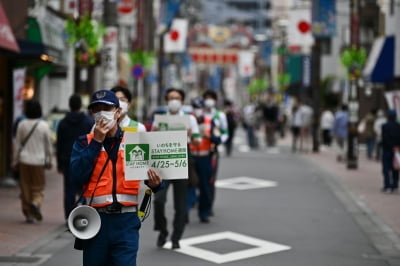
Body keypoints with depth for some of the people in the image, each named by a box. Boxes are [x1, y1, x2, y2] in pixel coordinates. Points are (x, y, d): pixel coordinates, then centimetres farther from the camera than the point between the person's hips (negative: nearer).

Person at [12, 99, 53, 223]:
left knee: (26, 187, 8)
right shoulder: (44, 126, -6)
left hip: (24, 160, 1)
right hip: (38, 161, -1)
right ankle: (35, 203, -20)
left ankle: (28, 214, 9)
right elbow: (48, 145, 0)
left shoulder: (22, 124, -3)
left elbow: (17, 144, 1)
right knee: (38, 187, 8)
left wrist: (15, 161, 10)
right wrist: (49, 161, 12)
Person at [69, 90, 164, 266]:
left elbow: (150, 174, 3)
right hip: (95, 220, 1)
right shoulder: (84, 143, 6)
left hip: (126, 220, -1)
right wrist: (96, 141, -11)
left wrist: (155, 184, -20)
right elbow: (77, 174, -10)